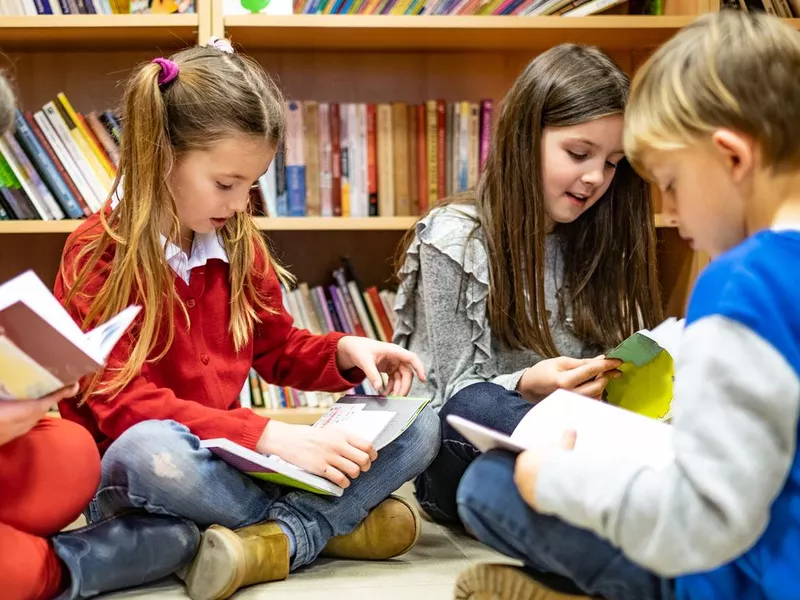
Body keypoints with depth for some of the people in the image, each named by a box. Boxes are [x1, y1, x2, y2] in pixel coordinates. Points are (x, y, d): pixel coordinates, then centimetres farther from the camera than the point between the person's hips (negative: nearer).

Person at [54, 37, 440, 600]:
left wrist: (345, 352, -5)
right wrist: (269, 435, -31)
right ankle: (336, 520, -19)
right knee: (147, 448, -42)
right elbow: (122, 403, -21)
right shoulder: (98, 256, -12)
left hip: (228, 460, 6)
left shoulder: (239, 243, 6)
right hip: (124, 478, -5)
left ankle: (278, 541, -29)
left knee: (419, 424, -7)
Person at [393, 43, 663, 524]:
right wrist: (527, 388, -27)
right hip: (464, 461, -5)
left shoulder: (594, 244, 10)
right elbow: (458, 394, -7)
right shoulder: (453, 241, -5)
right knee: (476, 406, -39)